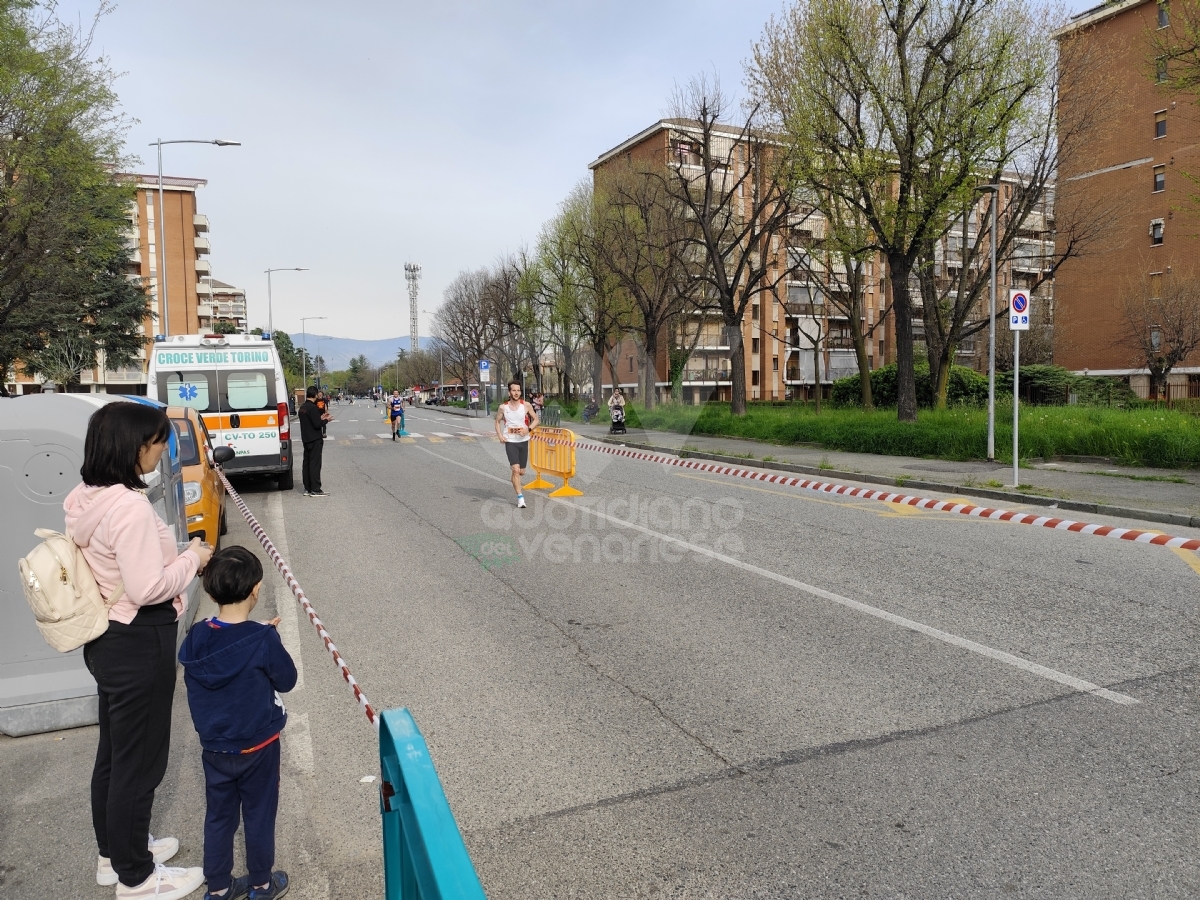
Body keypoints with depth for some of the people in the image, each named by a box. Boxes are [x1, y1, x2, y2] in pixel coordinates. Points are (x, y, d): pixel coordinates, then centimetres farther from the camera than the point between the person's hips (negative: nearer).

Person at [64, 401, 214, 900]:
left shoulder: (86, 500, 3)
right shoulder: (130, 507, -26)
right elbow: (148, 587, -26)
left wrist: (176, 554, 11)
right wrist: (193, 558, -12)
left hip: (106, 639, 10)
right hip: (139, 645, -10)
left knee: (113, 752, 23)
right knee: (139, 761, 6)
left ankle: (114, 851, 41)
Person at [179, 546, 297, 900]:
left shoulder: (196, 638, -11)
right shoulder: (263, 639, -24)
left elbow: (192, 680, 6)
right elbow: (287, 680, -11)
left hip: (213, 748, 4)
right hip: (258, 747, -4)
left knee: (219, 816, 19)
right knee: (259, 816, 14)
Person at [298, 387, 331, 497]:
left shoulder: (302, 408, 12)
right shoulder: (313, 408, -17)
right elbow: (317, 425, -21)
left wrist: (320, 418, 15)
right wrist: (326, 420, -5)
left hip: (306, 439, 9)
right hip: (315, 439, -9)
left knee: (307, 463, 11)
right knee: (315, 464, -6)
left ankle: (307, 489, 14)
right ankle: (315, 490, -6)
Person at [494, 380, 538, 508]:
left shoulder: (526, 405, -3)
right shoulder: (503, 407, -2)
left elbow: (536, 420, 6)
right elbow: (497, 422, 12)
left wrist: (528, 429, -13)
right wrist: (500, 435, -4)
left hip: (523, 441, 2)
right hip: (510, 441, -2)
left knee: (522, 472, 10)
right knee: (516, 469, -15)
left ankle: (515, 483, 45)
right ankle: (520, 498, -11)